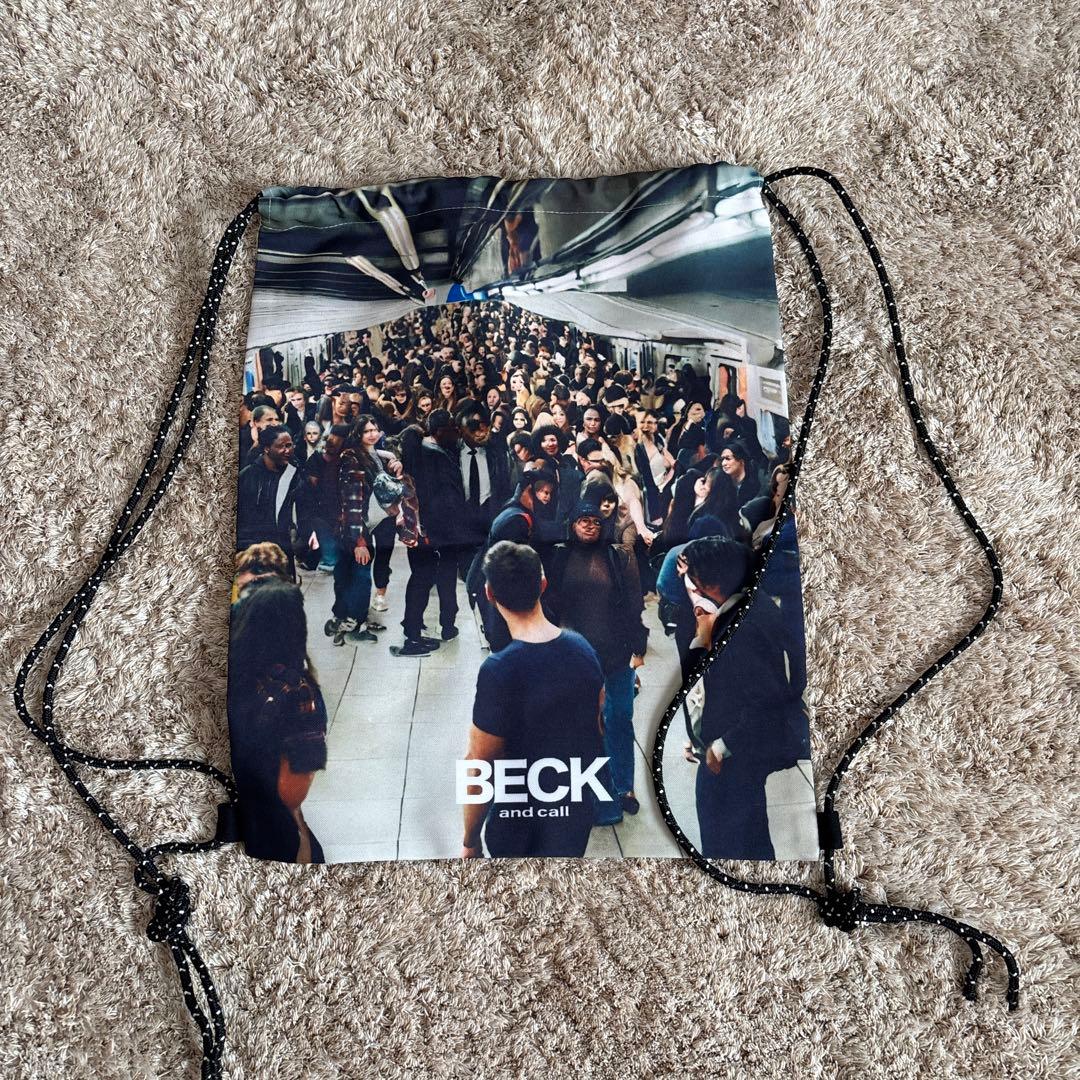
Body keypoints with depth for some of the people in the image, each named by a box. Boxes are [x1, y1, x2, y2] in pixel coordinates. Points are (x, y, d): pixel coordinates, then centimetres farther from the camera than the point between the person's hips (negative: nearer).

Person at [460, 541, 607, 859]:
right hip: (582, 800, 5)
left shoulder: (499, 671, -28)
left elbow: (479, 764, -21)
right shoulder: (582, 647, -9)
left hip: (526, 814, -5)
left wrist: (470, 841, -8)